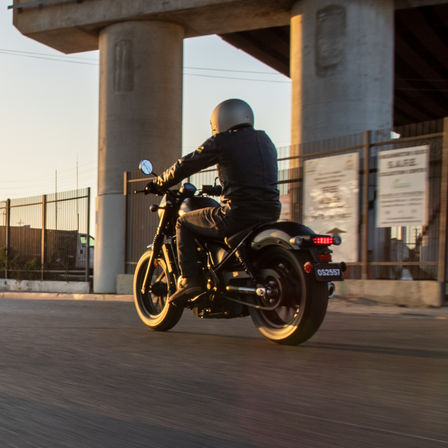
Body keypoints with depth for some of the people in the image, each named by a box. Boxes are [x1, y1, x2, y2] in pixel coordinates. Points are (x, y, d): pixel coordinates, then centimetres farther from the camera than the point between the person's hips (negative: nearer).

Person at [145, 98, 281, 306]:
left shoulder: (221, 142, -2)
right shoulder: (266, 141, 18)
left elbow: (185, 165, 5)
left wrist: (159, 183, 21)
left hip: (237, 214, -7)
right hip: (270, 215, 7)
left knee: (183, 223, 13)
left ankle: (189, 279, 1)